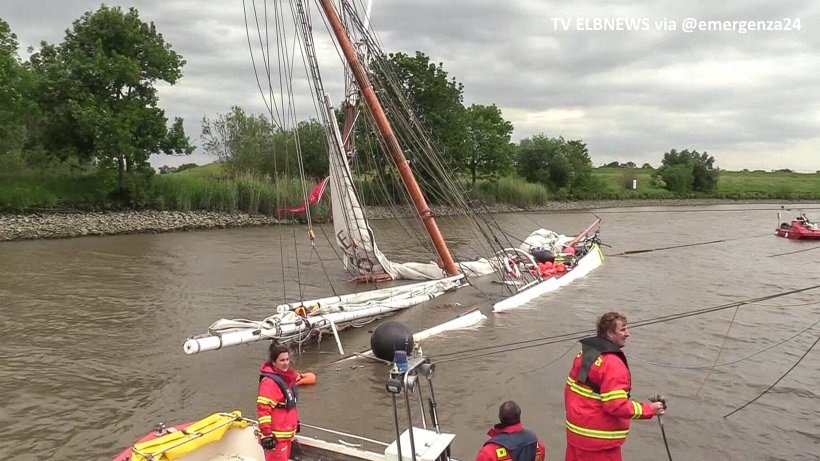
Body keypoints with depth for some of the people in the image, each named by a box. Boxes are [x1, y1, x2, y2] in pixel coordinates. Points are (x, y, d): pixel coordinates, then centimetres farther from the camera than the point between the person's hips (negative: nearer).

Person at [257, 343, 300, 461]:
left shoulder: (286, 377, 7)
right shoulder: (270, 382, -22)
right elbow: (263, 408, -24)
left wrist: (295, 422, 24)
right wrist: (266, 434, -25)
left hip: (287, 432, 9)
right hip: (276, 435, -9)